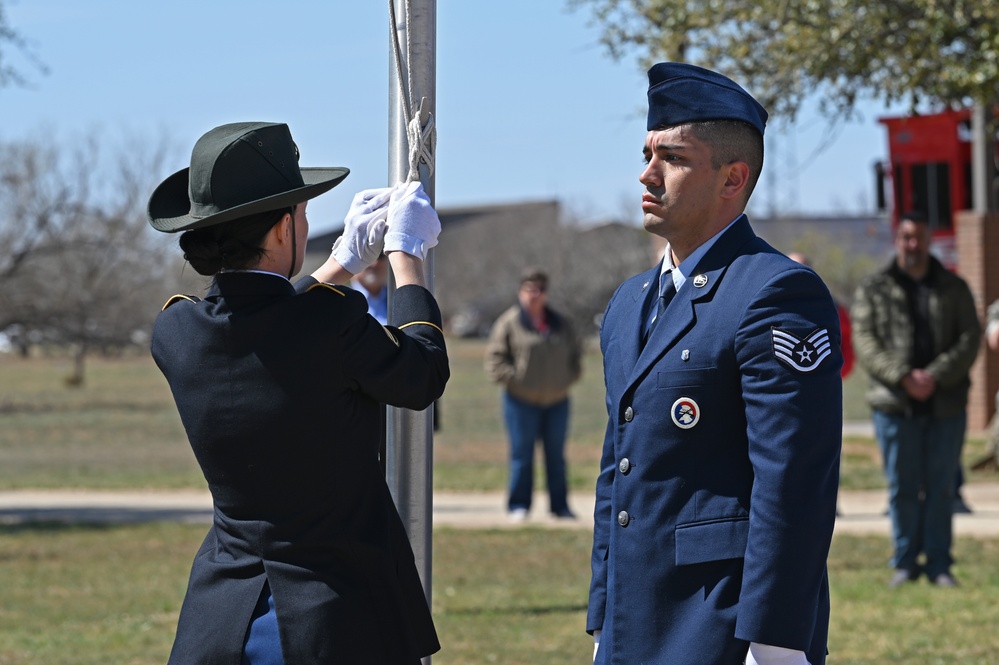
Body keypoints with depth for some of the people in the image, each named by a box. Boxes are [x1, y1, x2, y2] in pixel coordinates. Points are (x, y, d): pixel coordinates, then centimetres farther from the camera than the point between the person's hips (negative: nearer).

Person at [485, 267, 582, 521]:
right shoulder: (509, 322, -2)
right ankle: (519, 506, 4)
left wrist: (570, 376, 7)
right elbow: (495, 358, -4)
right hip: (522, 401, -4)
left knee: (556, 456, 9)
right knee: (522, 455, -2)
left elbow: (575, 352, 22)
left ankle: (560, 505, 15)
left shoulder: (561, 324, 12)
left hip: (557, 401, 4)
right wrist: (513, 379, -14)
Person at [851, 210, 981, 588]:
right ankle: (905, 562, 13)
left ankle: (939, 564, 10)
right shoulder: (873, 291, 6)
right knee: (902, 488, 4)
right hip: (894, 404, -1)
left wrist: (935, 376, -14)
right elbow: (865, 344, -4)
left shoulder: (953, 288, 9)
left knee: (940, 487, 4)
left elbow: (969, 338, 1)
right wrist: (902, 377, -18)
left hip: (946, 405, 1)